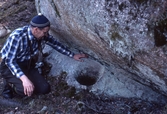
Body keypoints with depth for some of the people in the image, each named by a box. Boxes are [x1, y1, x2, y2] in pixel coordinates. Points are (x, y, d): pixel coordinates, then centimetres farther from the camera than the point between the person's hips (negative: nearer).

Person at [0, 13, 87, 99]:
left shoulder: (41, 35, -14)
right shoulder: (17, 36, -33)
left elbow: (55, 44, 2)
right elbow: (10, 61, -32)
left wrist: (73, 55, 4)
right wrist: (24, 78, -45)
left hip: (27, 65, 6)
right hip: (9, 67, -6)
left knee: (45, 89, -6)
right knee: (26, 90, -30)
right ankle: (10, 83, 3)